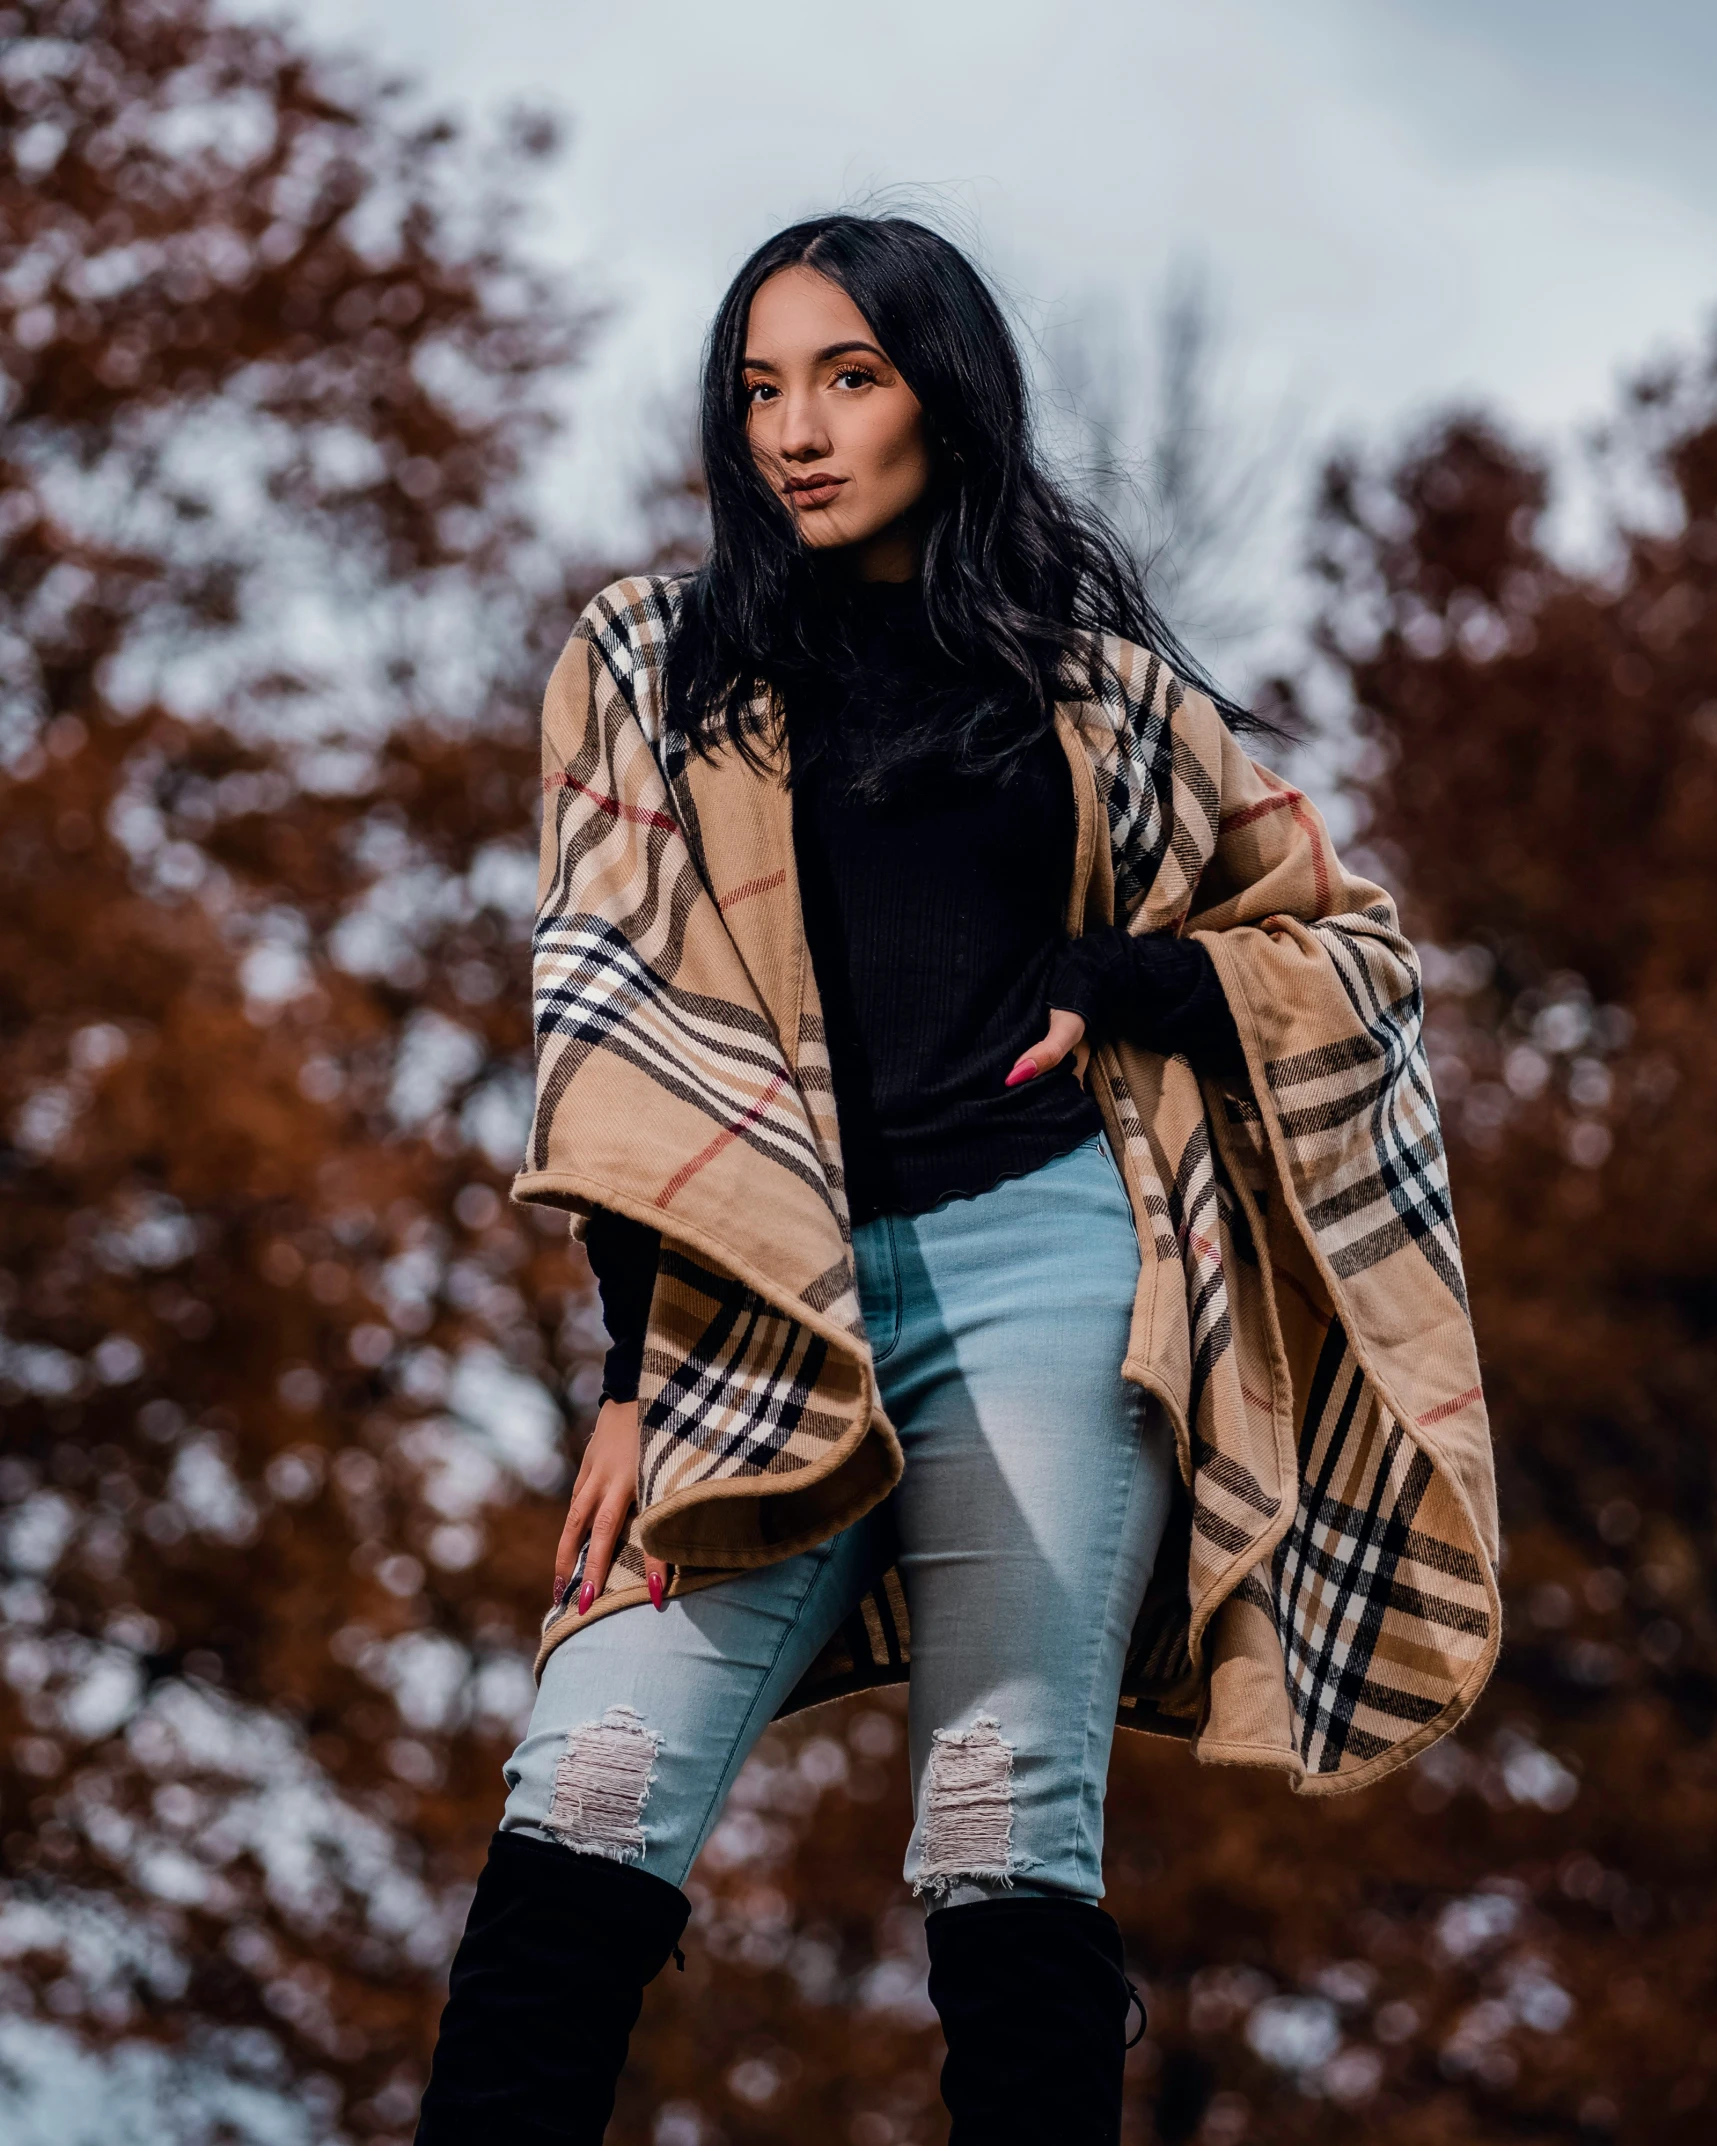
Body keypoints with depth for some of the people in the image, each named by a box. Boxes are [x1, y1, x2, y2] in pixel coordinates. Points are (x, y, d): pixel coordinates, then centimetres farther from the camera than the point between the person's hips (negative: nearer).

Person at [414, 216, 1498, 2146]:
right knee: (595, 1797, -15)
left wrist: (1123, 991, 1)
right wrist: (645, 1366, -4)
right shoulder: (650, 665, 15)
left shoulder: (1094, 676, 15)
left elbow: (1346, 940, 21)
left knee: (1008, 1825, -7)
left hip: (1040, 1263, 0)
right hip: (762, 1298, 0)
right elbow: (616, 1022, 7)